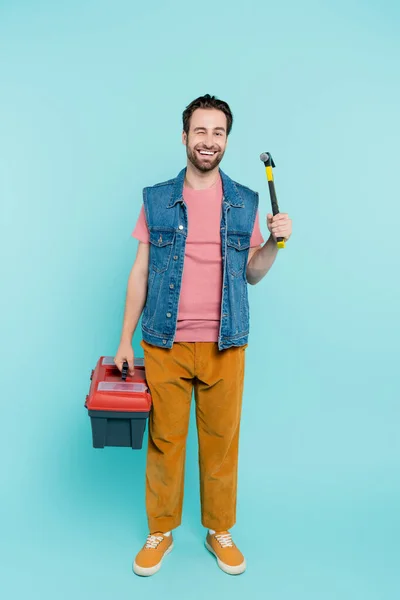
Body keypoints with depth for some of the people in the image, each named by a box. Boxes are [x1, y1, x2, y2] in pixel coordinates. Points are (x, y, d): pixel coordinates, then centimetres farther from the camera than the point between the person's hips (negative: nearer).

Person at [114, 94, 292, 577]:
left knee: (221, 442, 10)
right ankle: (161, 532, 29)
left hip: (224, 346, 1)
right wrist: (125, 339, 2)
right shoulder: (156, 200, 3)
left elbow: (252, 274, 11)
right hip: (164, 345, 0)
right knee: (164, 441, 9)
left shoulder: (245, 203, 6)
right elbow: (140, 272, 5)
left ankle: (220, 532, 30)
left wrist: (275, 241, -8)